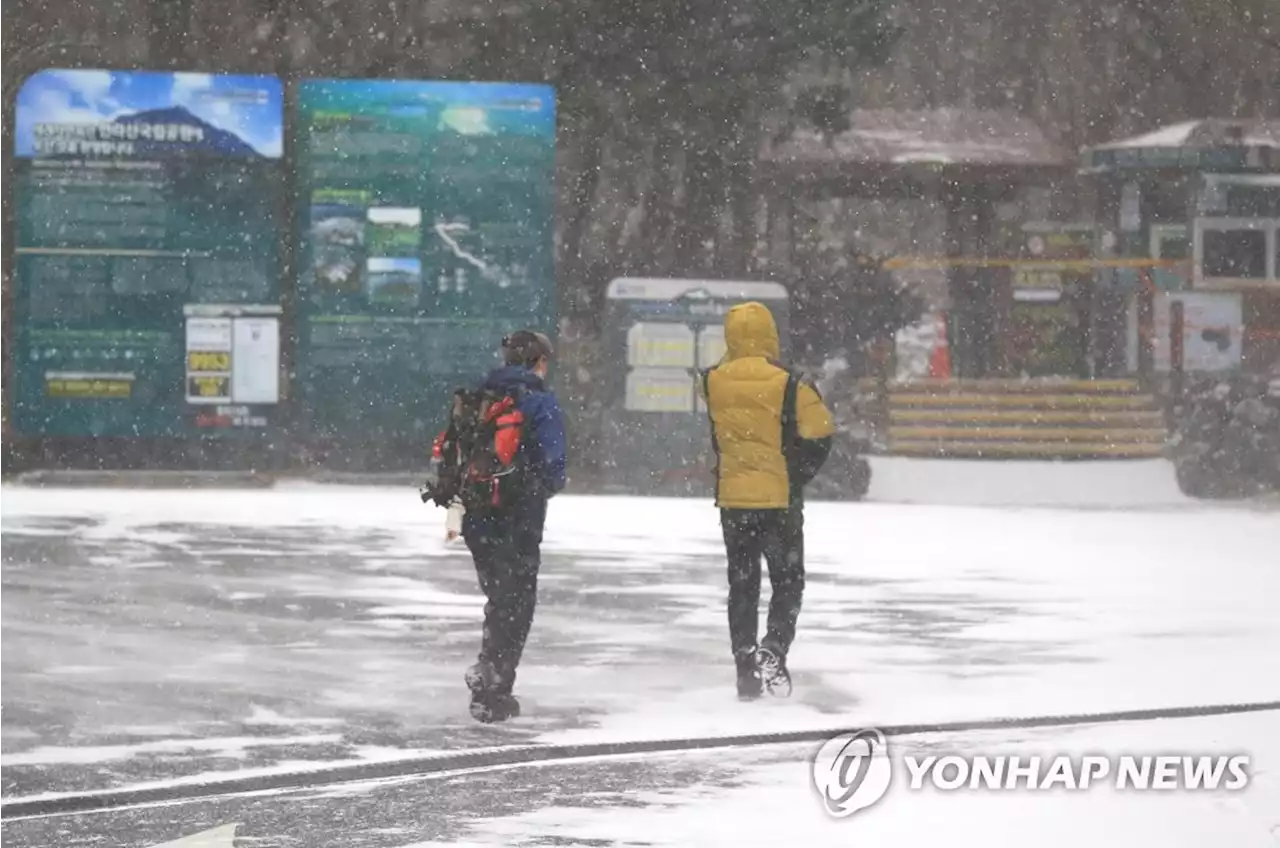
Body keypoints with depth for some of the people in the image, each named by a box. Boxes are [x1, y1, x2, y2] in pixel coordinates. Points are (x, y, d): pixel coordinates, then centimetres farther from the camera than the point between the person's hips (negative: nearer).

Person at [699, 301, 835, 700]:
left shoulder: (713, 383, -5)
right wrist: (797, 478, 5)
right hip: (779, 499, -3)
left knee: (742, 584, 13)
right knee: (788, 580, 9)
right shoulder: (788, 386, -13)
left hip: (732, 500, 3)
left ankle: (746, 668, 12)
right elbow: (819, 435, -9)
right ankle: (775, 646, -14)